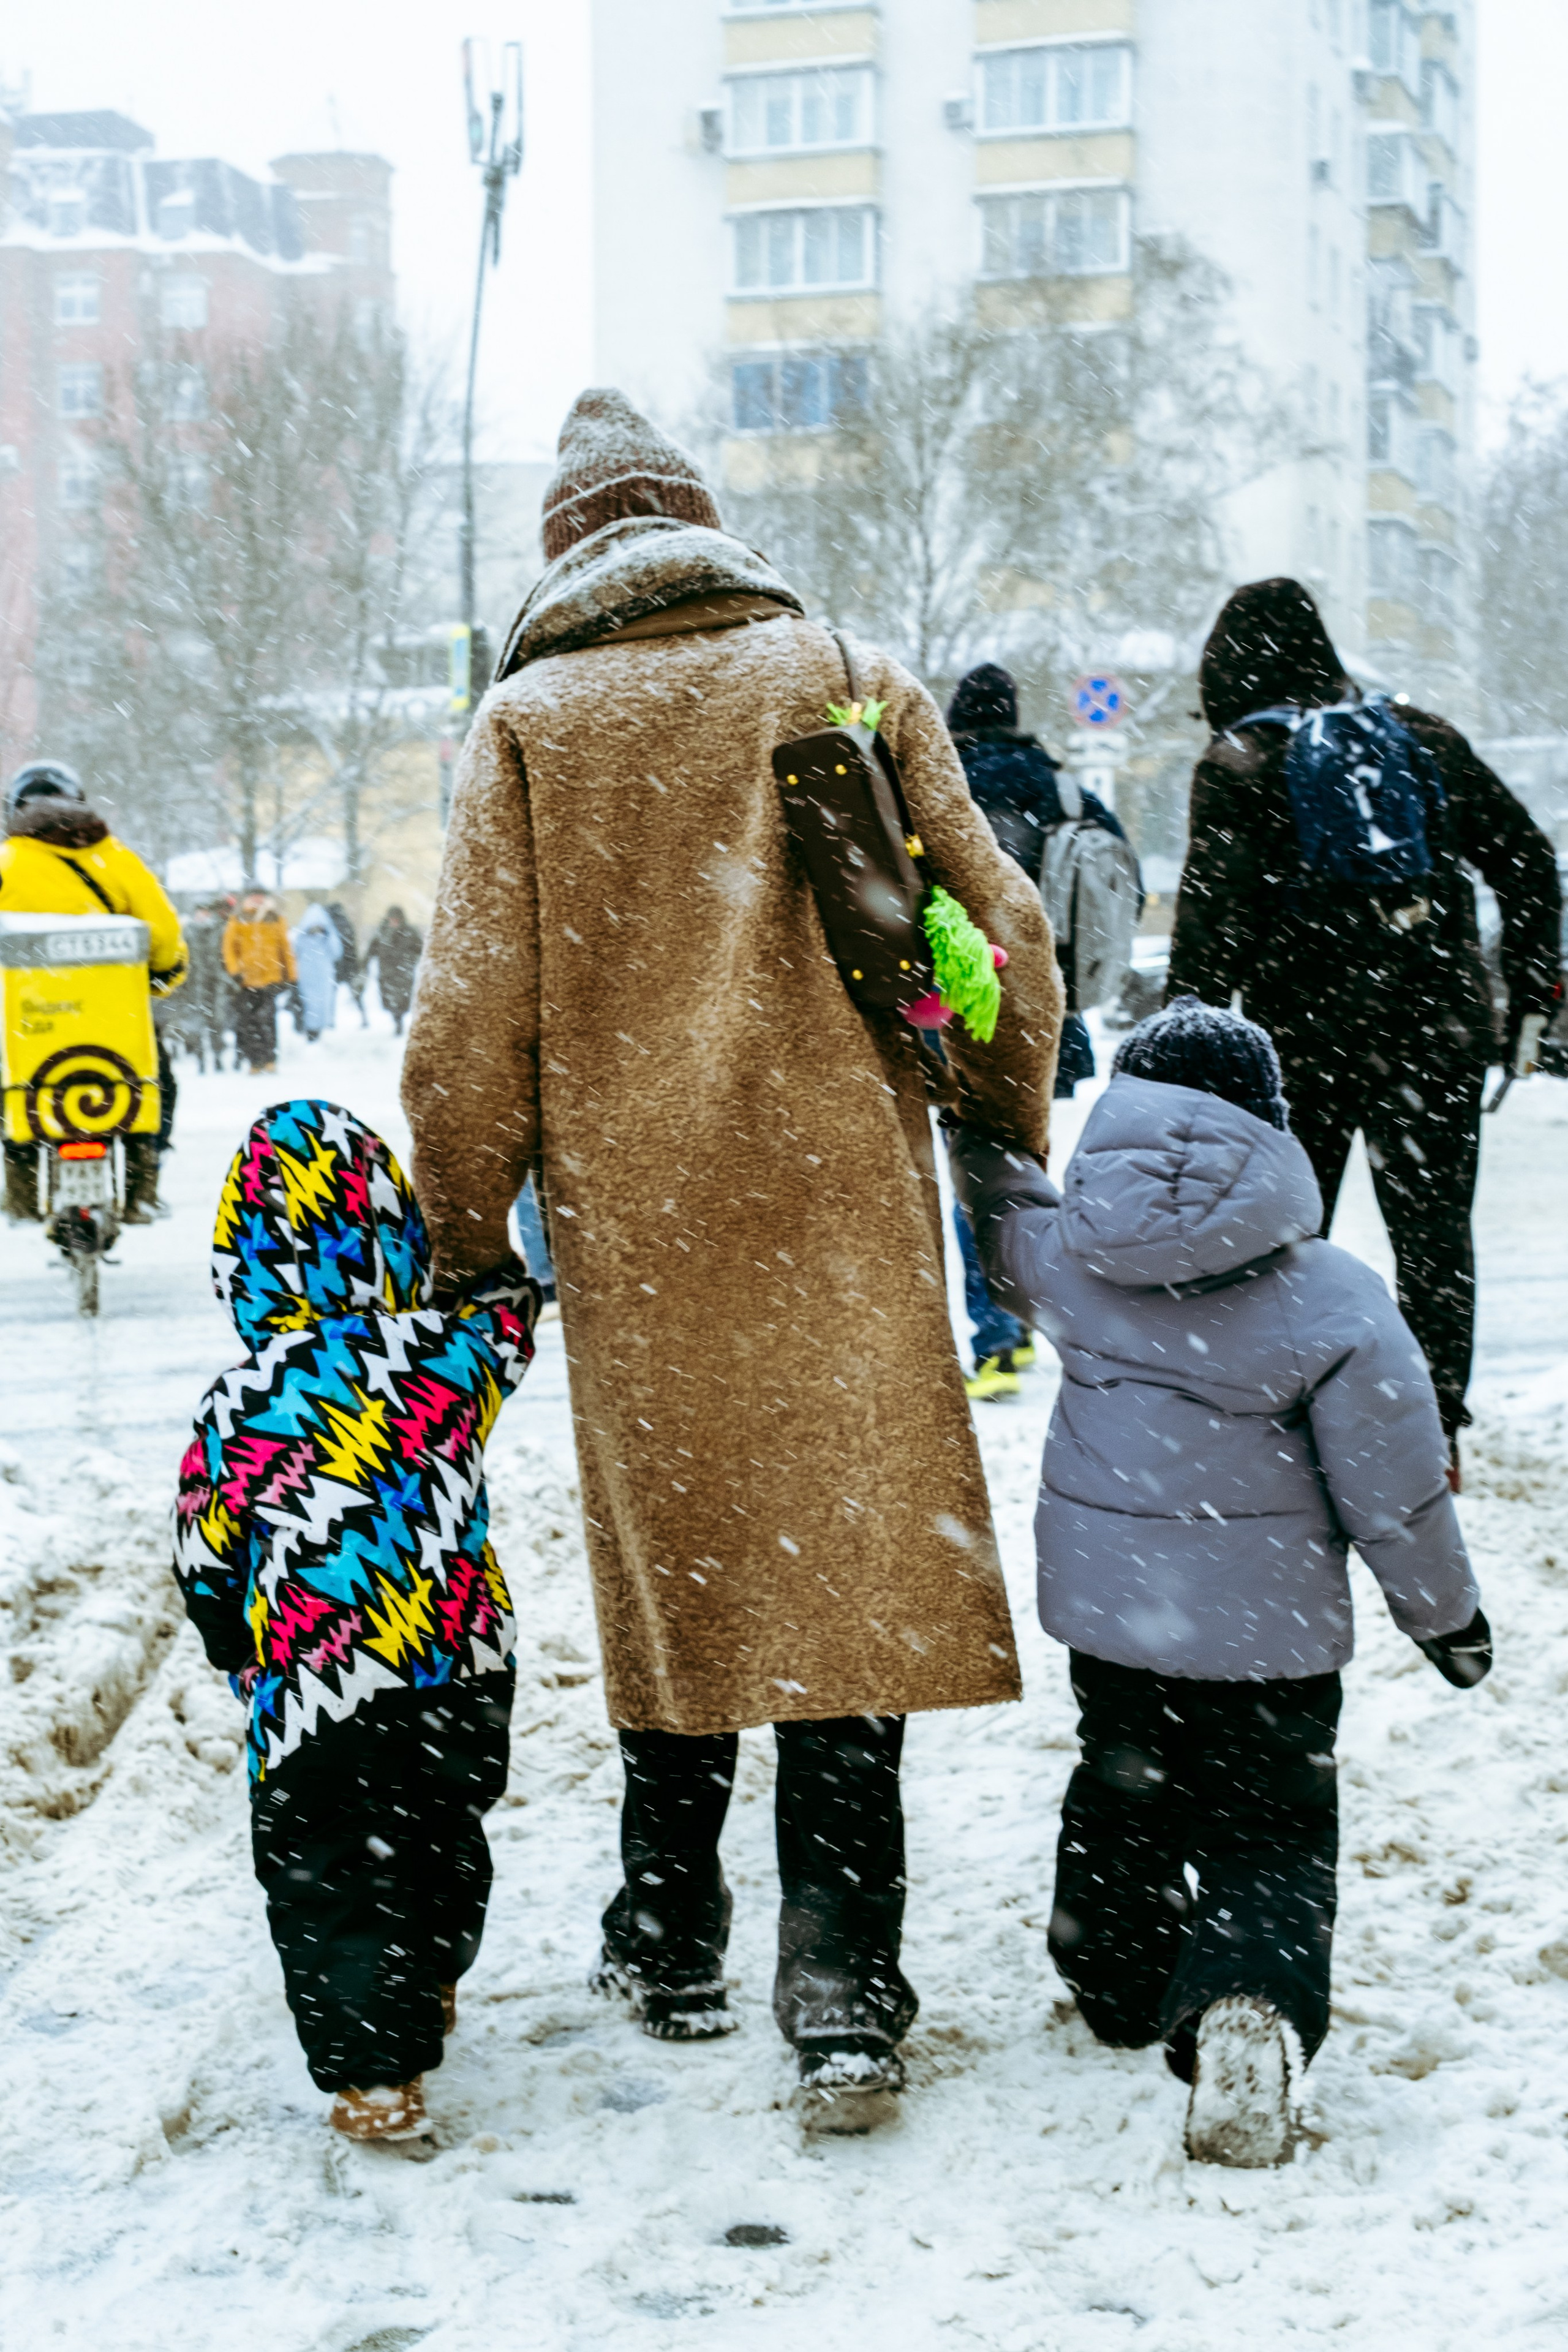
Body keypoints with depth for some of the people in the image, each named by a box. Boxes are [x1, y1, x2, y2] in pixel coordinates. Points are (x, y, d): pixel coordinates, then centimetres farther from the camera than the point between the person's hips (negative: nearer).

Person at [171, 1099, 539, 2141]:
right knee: (445, 1840, 25)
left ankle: (377, 2071, 7)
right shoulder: (451, 1357, -7)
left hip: (322, 1693, -4)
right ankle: (431, 1988, 47)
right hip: (468, 1668, 4)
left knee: (330, 1879, 9)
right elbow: (507, 1299, 17)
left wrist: (244, 1658, 16)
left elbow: (206, 1568, -1)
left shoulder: (239, 1410, -12)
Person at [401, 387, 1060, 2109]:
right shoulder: (855, 687, 4)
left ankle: (671, 1946, 25)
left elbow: (473, 1018, -2)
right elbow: (999, 935, 5)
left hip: (636, 1226, 0)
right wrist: (1013, 1148, 20)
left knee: (673, 1572, 13)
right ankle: (842, 1979, -2)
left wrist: (464, 1233, 10)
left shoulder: (528, 725, 1)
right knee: (854, 1570, 3)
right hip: (842, 1209, 0)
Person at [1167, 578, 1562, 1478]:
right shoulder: (1426, 737, 9)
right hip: (1440, 1032, 3)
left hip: (1307, 1039, -3)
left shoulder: (1240, 762, -3)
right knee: (1435, 1235, 9)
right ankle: (1436, 1431, 9)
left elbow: (1213, 919, -12)